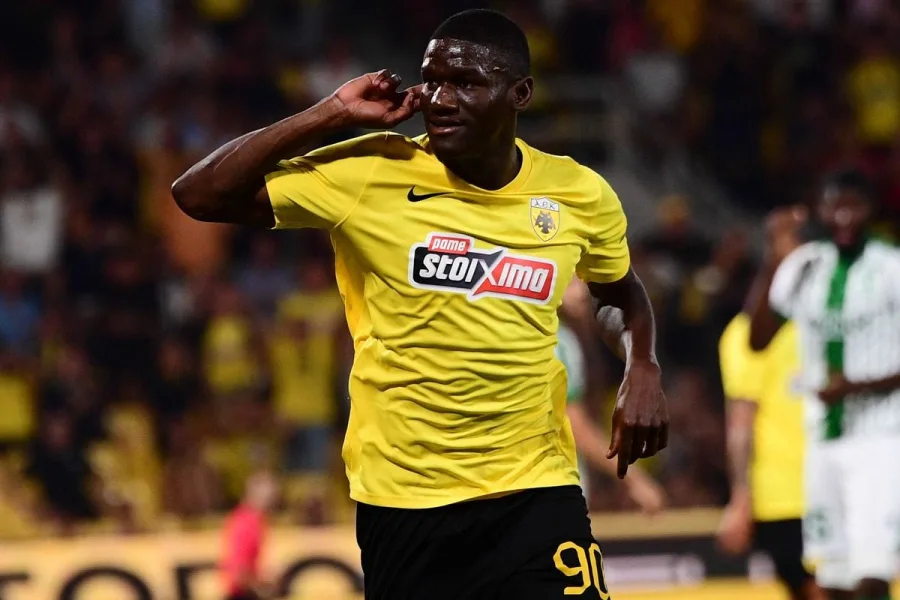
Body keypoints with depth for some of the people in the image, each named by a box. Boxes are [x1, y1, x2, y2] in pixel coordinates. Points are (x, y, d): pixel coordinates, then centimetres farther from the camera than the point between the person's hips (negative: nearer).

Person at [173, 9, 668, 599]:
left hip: (535, 490, 1)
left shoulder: (579, 195, 1)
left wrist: (643, 368, 2)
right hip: (401, 502, -1)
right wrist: (332, 115, -13)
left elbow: (622, 292, 22)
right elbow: (200, 195, -9)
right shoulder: (368, 174, -7)